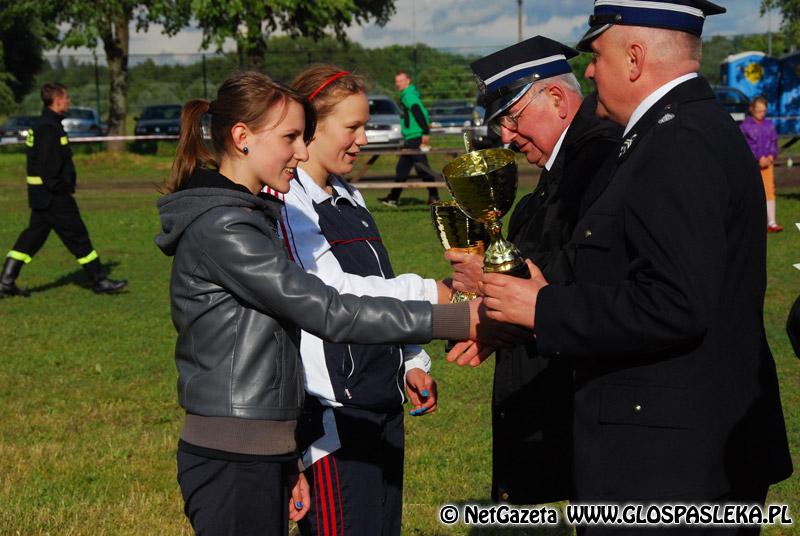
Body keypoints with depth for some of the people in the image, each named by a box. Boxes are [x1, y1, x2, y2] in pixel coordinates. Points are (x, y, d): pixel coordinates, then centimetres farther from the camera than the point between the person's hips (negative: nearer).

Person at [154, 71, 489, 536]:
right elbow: (328, 313, -22)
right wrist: (452, 320, -23)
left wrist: (289, 462, 18)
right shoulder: (220, 228, -16)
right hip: (231, 463, -9)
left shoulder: (248, 217, 15)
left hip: (263, 457, 9)